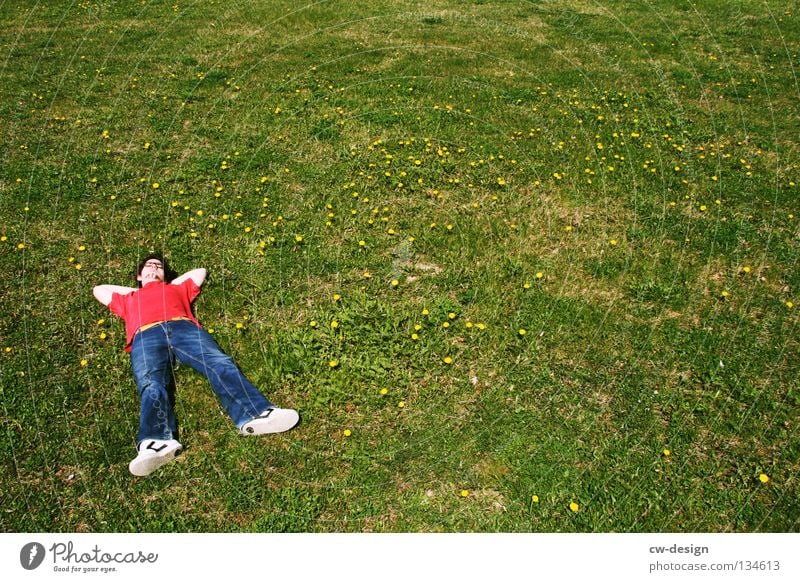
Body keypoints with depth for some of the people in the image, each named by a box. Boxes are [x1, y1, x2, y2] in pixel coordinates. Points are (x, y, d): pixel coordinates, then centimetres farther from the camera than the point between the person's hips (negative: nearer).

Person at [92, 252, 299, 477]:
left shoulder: (177, 288, 42)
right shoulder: (128, 299, 44)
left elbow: (200, 272, 54)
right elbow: (98, 290, 54)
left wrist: (171, 283, 52)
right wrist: (134, 290, 50)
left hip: (184, 328, 0)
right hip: (146, 336, 0)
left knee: (220, 364, -30)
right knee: (151, 385, -32)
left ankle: (255, 415, -54)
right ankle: (156, 443, -59)